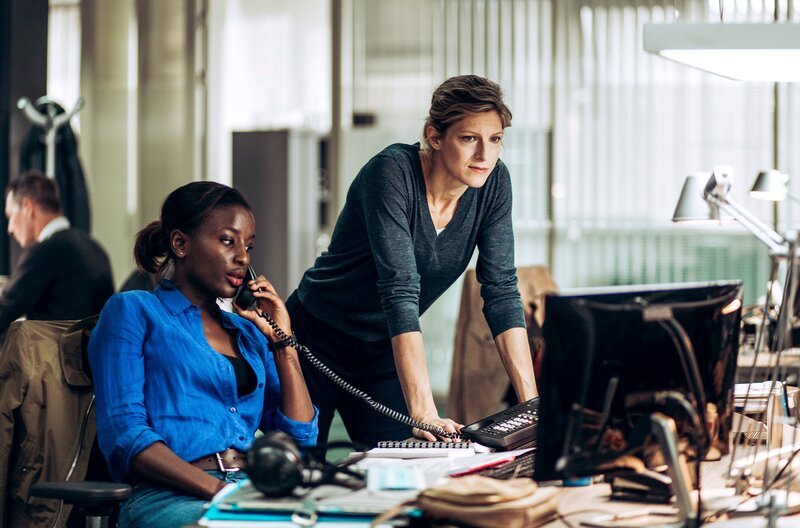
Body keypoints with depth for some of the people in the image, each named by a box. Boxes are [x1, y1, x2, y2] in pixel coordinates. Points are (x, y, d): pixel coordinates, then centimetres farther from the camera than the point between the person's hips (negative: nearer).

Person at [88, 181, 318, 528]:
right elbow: (124, 434, -6)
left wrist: (283, 340, 13)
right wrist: (218, 490, -17)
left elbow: (301, 438, 18)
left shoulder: (248, 331, 25)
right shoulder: (133, 311, 7)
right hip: (169, 498, -6)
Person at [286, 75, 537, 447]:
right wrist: (423, 412, -44)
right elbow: (400, 290, -36)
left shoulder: (493, 182, -11)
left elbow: (501, 291, -12)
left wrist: (531, 401, -22)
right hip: (318, 342, -5)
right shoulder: (392, 173, -28)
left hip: (382, 351, 5)